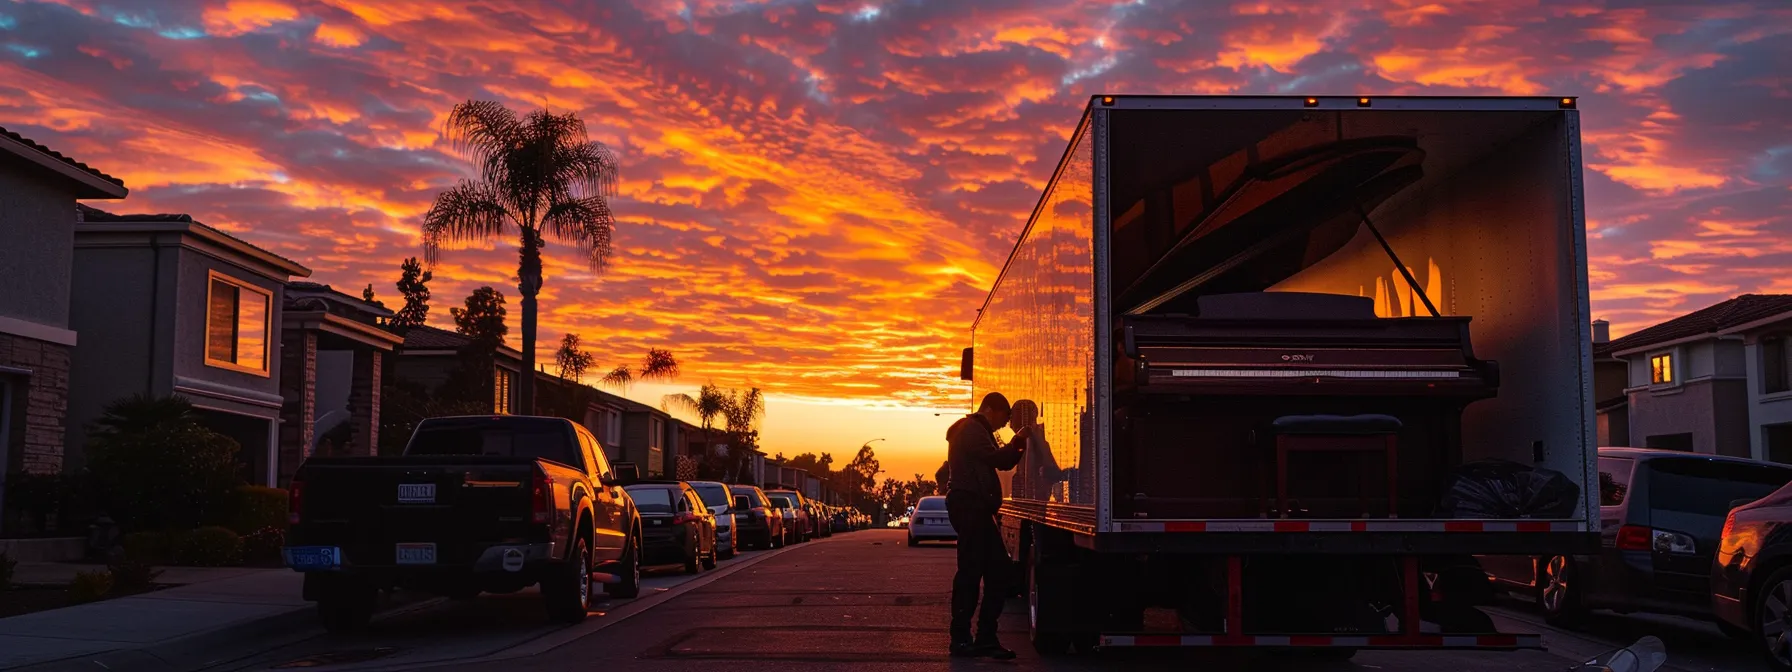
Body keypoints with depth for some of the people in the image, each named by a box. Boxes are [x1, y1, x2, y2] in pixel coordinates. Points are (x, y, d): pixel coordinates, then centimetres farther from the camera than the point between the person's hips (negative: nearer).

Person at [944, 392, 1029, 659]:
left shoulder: (976, 431, 25)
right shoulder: (972, 430, -7)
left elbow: (1001, 462, 24)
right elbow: (997, 459, -15)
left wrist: (1016, 446, 9)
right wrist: (1018, 442, -1)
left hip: (975, 508, 11)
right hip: (970, 506, -11)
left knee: (999, 570, 6)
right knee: (970, 572, -9)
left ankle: (986, 637, 7)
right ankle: (961, 639, -5)